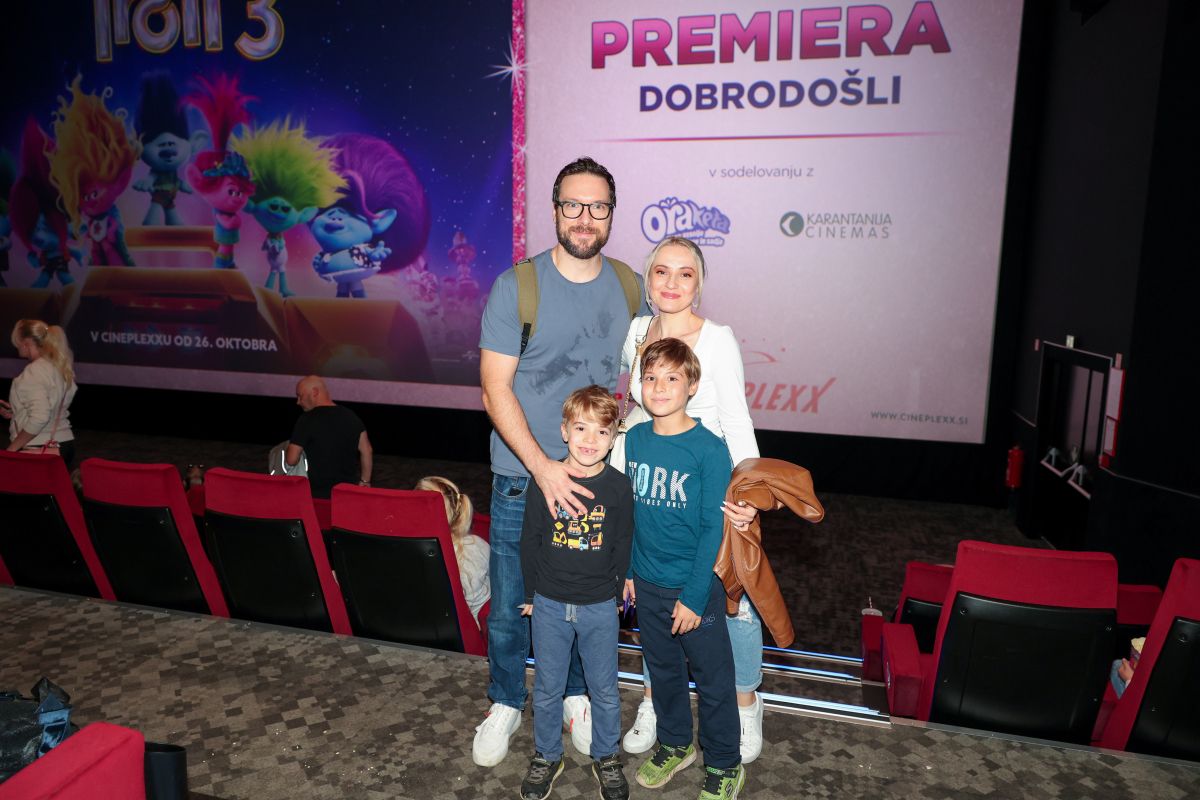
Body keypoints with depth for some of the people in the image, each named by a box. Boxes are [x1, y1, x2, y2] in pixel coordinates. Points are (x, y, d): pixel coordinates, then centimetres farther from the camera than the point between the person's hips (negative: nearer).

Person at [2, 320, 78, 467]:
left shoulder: (34, 371, -14)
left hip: (40, 450, -8)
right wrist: (15, 412, 19)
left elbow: (39, 418, -23)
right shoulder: (60, 368, 11)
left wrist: (12, 447, -14)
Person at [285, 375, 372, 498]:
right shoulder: (351, 416, 4)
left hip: (319, 493, -5)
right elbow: (367, 451, 6)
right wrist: (365, 481, 15)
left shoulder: (307, 420, -12)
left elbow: (291, 460, -12)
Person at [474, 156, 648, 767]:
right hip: (523, 477, -2)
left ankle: (575, 696, 41)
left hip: (599, 478, 3)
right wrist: (543, 467, -20)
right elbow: (495, 388, -12)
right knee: (511, 603, 11)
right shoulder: (516, 286, -10)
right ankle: (506, 704, 36)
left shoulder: (629, 289, 1)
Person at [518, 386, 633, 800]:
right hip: (549, 605, 0)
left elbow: (623, 548, 1)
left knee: (604, 689, 15)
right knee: (547, 689, 16)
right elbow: (529, 541, -1)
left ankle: (606, 757, 38)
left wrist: (616, 595, 5)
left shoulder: (618, 487, -10)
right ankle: (547, 757, 38)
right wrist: (531, 594, 3)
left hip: (600, 608, 0)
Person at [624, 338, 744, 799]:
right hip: (647, 583, 5)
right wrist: (629, 569, 9)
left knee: (713, 678, 12)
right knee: (663, 669, 22)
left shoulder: (709, 448, -18)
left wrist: (694, 595, -16)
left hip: (695, 587, -4)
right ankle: (675, 745, 45)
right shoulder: (635, 439, -3)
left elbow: (713, 527, -15)